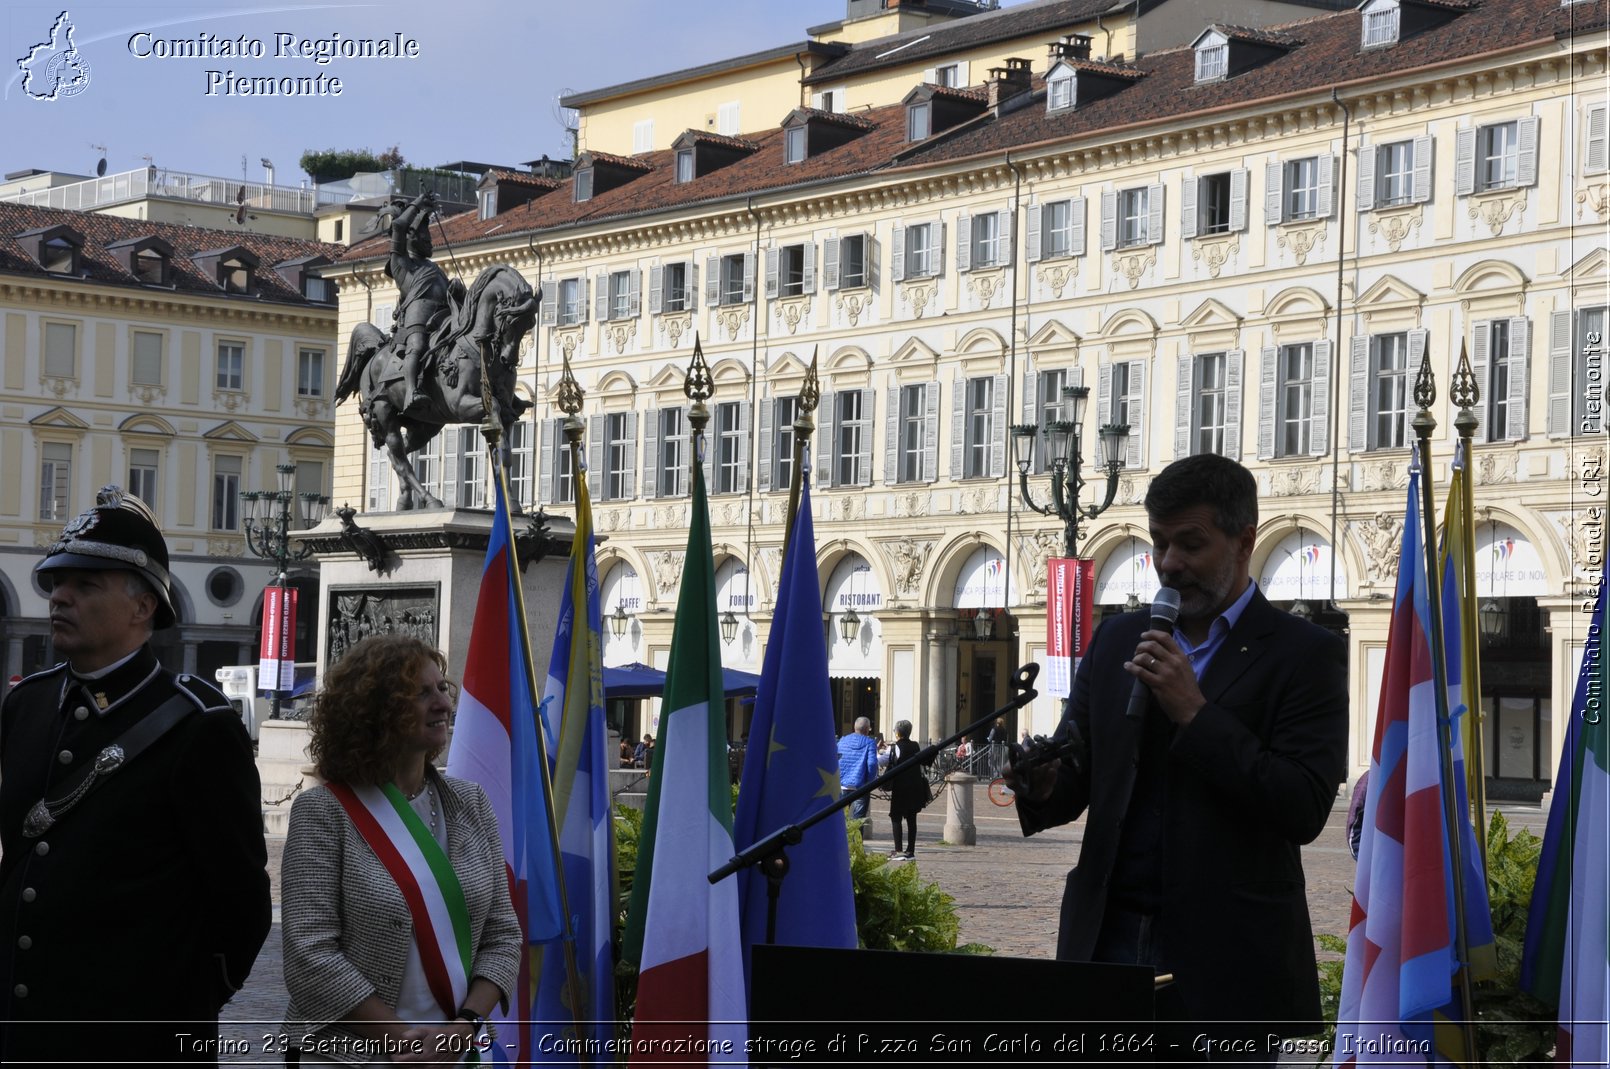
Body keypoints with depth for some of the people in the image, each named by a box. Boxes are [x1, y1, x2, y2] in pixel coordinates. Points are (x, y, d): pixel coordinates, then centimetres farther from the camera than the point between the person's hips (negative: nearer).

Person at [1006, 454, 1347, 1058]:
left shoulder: (1304, 654, -2)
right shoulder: (1116, 640, 13)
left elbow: (1305, 811, -12)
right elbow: (1078, 781, 15)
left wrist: (1194, 713, -16)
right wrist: (1043, 784, -9)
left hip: (1224, 963, -4)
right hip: (1109, 942, 4)